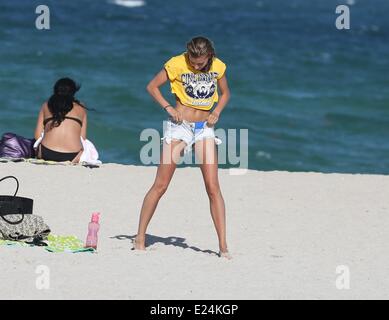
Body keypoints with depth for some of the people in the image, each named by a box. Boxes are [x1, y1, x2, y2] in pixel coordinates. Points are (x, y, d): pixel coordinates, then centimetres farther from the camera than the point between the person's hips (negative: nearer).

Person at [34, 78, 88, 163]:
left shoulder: (46, 105, 21)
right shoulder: (80, 108, 20)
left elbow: (37, 135, 15)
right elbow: (83, 137, 14)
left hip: (47, 155, 2)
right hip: (72, 156, -2)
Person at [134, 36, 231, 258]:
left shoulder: (218, 67, 1)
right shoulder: (177, 64, -9)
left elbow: (225, 93, 17)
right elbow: (152, 86, 1)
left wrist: (217, 112, -1)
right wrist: (168, 108, -11)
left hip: (205, 128, 3)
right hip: (180, 125, -3)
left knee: (213, 187, -7)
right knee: (161, 185, -2)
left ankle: (223, 246, -7)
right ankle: (140, 238, 8)